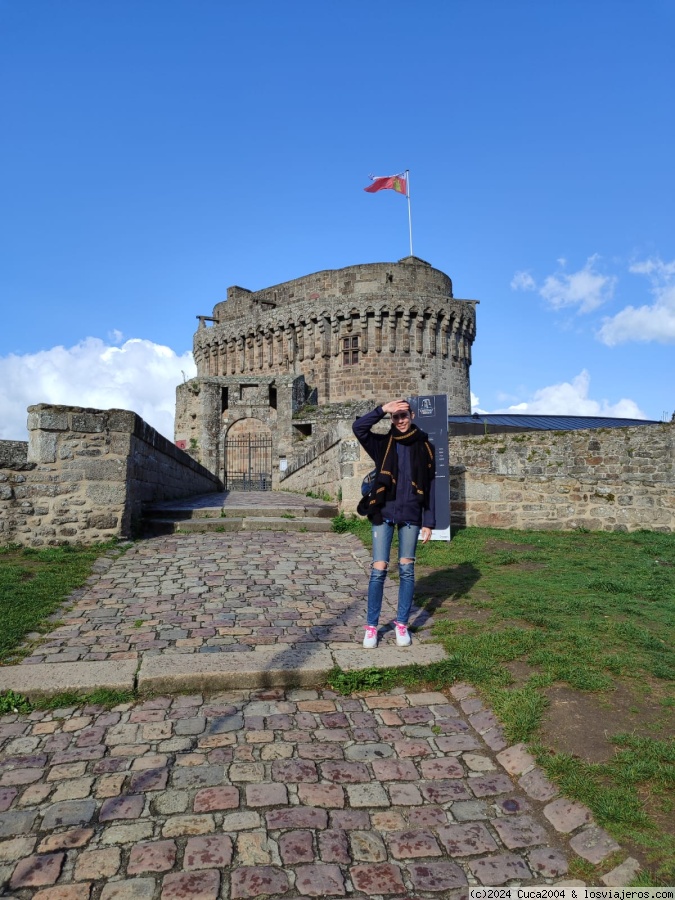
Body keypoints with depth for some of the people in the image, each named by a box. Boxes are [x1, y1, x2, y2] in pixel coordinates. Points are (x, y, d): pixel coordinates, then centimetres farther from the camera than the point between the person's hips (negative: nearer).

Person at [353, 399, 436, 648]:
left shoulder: (423, 446, 4)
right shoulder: (383, 444, 4)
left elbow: (429, 487, 3)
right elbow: (358, 427, -14)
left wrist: (429, 521, -1)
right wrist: (382, 410, -18)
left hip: (411, 515, 1)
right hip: (384, 513, -1)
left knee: (406, 569, 7)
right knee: (379, 569, -2)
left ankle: (402, 624, 20)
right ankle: (371, 626, 11)